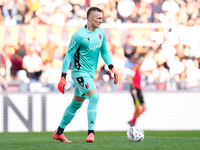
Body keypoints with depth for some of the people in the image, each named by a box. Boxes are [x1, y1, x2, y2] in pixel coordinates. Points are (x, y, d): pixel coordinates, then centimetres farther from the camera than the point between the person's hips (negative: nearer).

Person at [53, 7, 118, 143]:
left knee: (77, 103, 14)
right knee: (94, 96, -24)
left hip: (90, 74, 8)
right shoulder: (79, 35, -16)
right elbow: (69, 55, -13)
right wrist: (63, 78, -15)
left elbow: (104, 51, 17)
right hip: (80, 72, -8)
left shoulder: (101, 32, 6)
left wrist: (112, 68, 6)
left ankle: (59, 133, 26)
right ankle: (91, 132, -23)